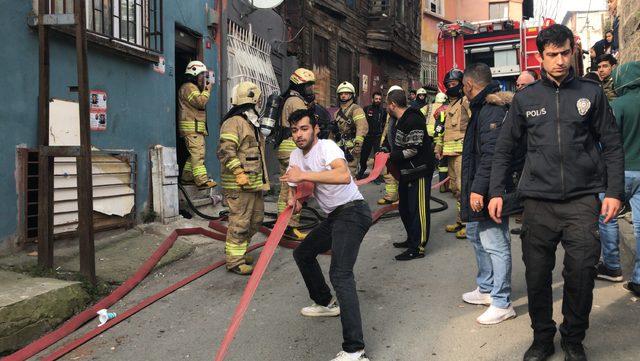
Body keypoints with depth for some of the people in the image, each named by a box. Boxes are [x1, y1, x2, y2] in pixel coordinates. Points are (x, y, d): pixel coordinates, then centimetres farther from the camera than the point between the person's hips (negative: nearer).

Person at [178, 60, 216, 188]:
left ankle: (186, 177, 21)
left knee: (194, 153, 14)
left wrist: (204, 90, 15)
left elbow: (200, 104, 22)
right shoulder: (188, 87, -8)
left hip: (197, 128, 11)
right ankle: (202, 180, -19)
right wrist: (207, 90, -6)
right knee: (198, 153, -15)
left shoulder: (193, 88, 26)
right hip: (192, 126, -11)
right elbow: (200, 102, -20)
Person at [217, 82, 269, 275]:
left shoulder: (251, 123, 20)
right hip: (240, 185, -10)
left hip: (254, 182, 10)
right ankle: (235, 261, 5)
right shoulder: (234, 122, -13)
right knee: (240, 222, -5)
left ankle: (241, 251, 31)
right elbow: (225, 150, -24)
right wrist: (239, 172, -28)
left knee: (256, 218, 17)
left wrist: (262, 178, 27)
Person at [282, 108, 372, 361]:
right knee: (302, 254, 23)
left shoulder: (326, 147, -16)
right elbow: (293, 180, 27)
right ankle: (326, 303, 40)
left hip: (352, 211, -10)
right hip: (334, 217, 10)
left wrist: (304, 175, -37)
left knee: (340, 274, -24)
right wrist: (293, 198, 4)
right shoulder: (296, 155, 11)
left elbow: (344, 176, -36)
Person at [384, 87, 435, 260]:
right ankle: (411, 239, 35)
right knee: (404, 207, 20)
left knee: (418, 209, -4)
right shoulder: (398, 121, 12)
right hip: (405, 172, 11)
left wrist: (391, 157, -16)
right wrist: (385, 151, 5)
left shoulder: (413, 120, -20)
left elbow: (413, 150, -23)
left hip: (419, 171, -11)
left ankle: (418, 248, 3)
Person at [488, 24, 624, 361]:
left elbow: (612, 144, 7)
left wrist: (614, 191, -1)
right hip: (538, 201, 1)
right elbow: (504, 148, 9)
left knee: (581, 272, -4)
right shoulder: (525, 98, 6)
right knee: (537, 275, 5)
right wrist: (496, 191, 3)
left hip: (583, 198, 0)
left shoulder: (591, 92, 6)